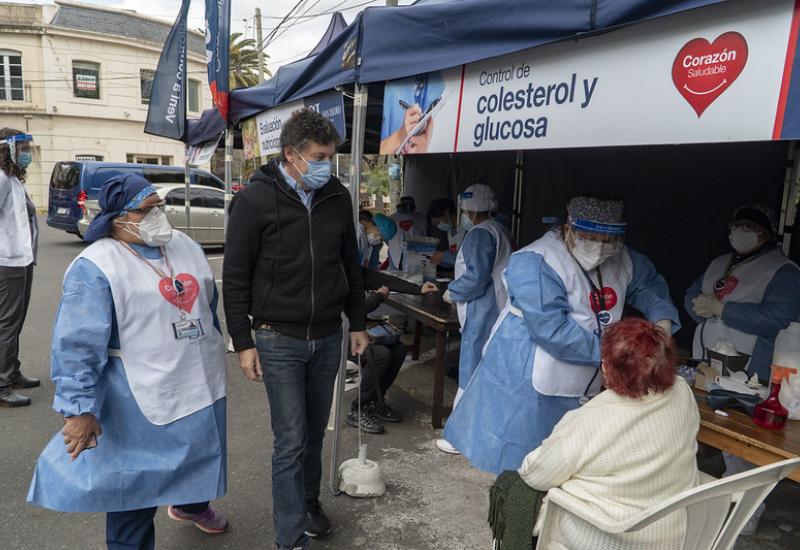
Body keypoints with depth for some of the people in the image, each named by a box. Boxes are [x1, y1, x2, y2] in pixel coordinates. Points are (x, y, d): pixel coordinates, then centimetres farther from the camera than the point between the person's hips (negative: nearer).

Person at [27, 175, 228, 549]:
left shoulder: (185, 246, 4)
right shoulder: (95, 267, -17)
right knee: (136, 480, 9)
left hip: (201, 384, 7)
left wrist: (211, 350, 22)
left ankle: (192, 505, 56)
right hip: (141, 400, -7)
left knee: (200, 453, 27)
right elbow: (77, 345, -20)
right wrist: (80, 408, -23)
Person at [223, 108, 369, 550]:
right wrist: (243, 342, -8)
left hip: (328, 337, 5)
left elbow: (350, 265, 12)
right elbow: (235, 277, -7)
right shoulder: (256, 199, -11)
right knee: (291, 440, 0)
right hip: (279, 339, -4)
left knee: (315, 431, 18)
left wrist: (357, 324, 12)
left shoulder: (337, 197, 3)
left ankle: (309, 502, 41)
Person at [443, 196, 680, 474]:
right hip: (529, 378, -7)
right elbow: (552, 330, -27)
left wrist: (663, 320, 0)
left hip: (583, 384, 7)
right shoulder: (535, 264, -21)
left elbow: (649, 285, 19)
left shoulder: (620, 259, 4)